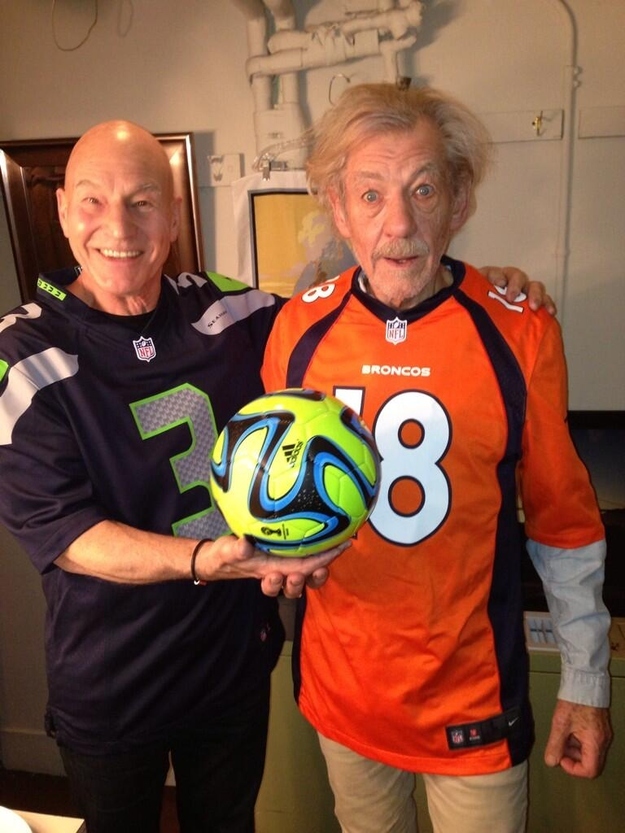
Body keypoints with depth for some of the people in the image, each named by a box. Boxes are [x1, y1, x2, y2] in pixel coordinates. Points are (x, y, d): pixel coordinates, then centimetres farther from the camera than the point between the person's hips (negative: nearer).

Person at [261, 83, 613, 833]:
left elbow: (563, 519, -6)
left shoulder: (519, 333, -16)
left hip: (473, 698, -2)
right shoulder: (299, 326, -9)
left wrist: (586, 682, 1)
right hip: (337, 682, 3)